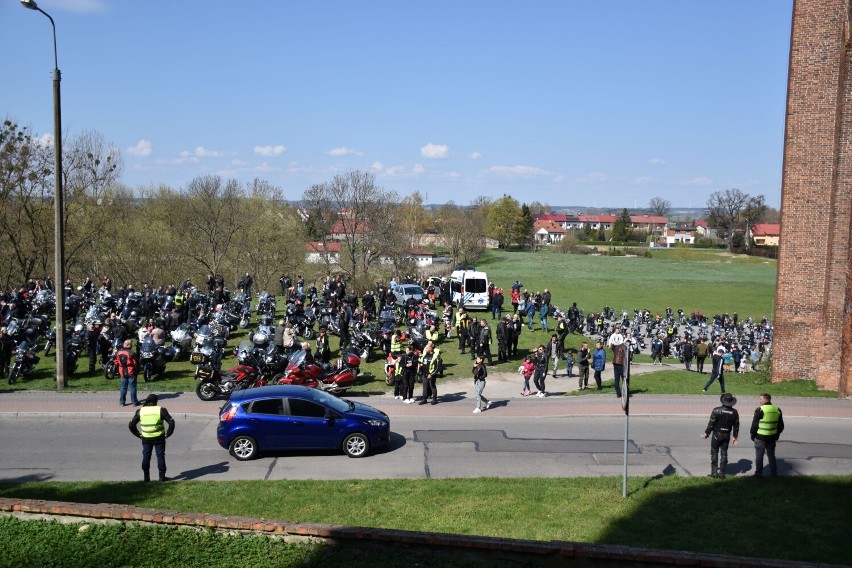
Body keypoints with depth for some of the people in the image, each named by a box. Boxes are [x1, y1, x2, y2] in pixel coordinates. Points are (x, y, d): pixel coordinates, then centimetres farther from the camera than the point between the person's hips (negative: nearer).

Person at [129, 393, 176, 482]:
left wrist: (138, 434, 7)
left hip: (146, 438, 2)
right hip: (159, 438, -2)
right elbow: (171, 422, -13)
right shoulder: (161, 410, -9)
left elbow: (131, 424, 0)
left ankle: (146, 477, 17)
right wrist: (168, 433, -2)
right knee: (160, 456, 8)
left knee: (146, 457, 13)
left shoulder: (140, 411, -2)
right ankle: (162, 476, 11)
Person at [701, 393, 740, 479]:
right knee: (724, 454, 11)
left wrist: (706, 433, -2)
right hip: (727, 436, 3)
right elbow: (736, 426, 3)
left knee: (714, 453, 8)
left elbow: (711, 423, -13)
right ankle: (722, 473, 13)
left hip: (717, 434, -3)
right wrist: (734, 437, 14)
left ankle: (714, 472, 8)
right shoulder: (734, 412, -3)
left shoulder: (717, 410, -16)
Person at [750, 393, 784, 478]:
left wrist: (752, 435, 1)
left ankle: (758, 473, 9)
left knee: (759, 456, 5)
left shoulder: (760, 410, -15)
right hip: (772, 437, 5)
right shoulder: (777, 410, 3)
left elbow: (755, 424, -12)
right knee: (771, 455, 18)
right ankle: (773, 473, 23)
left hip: (760, 437, -5)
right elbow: (781, 425, 11)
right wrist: (777, 435, 20)